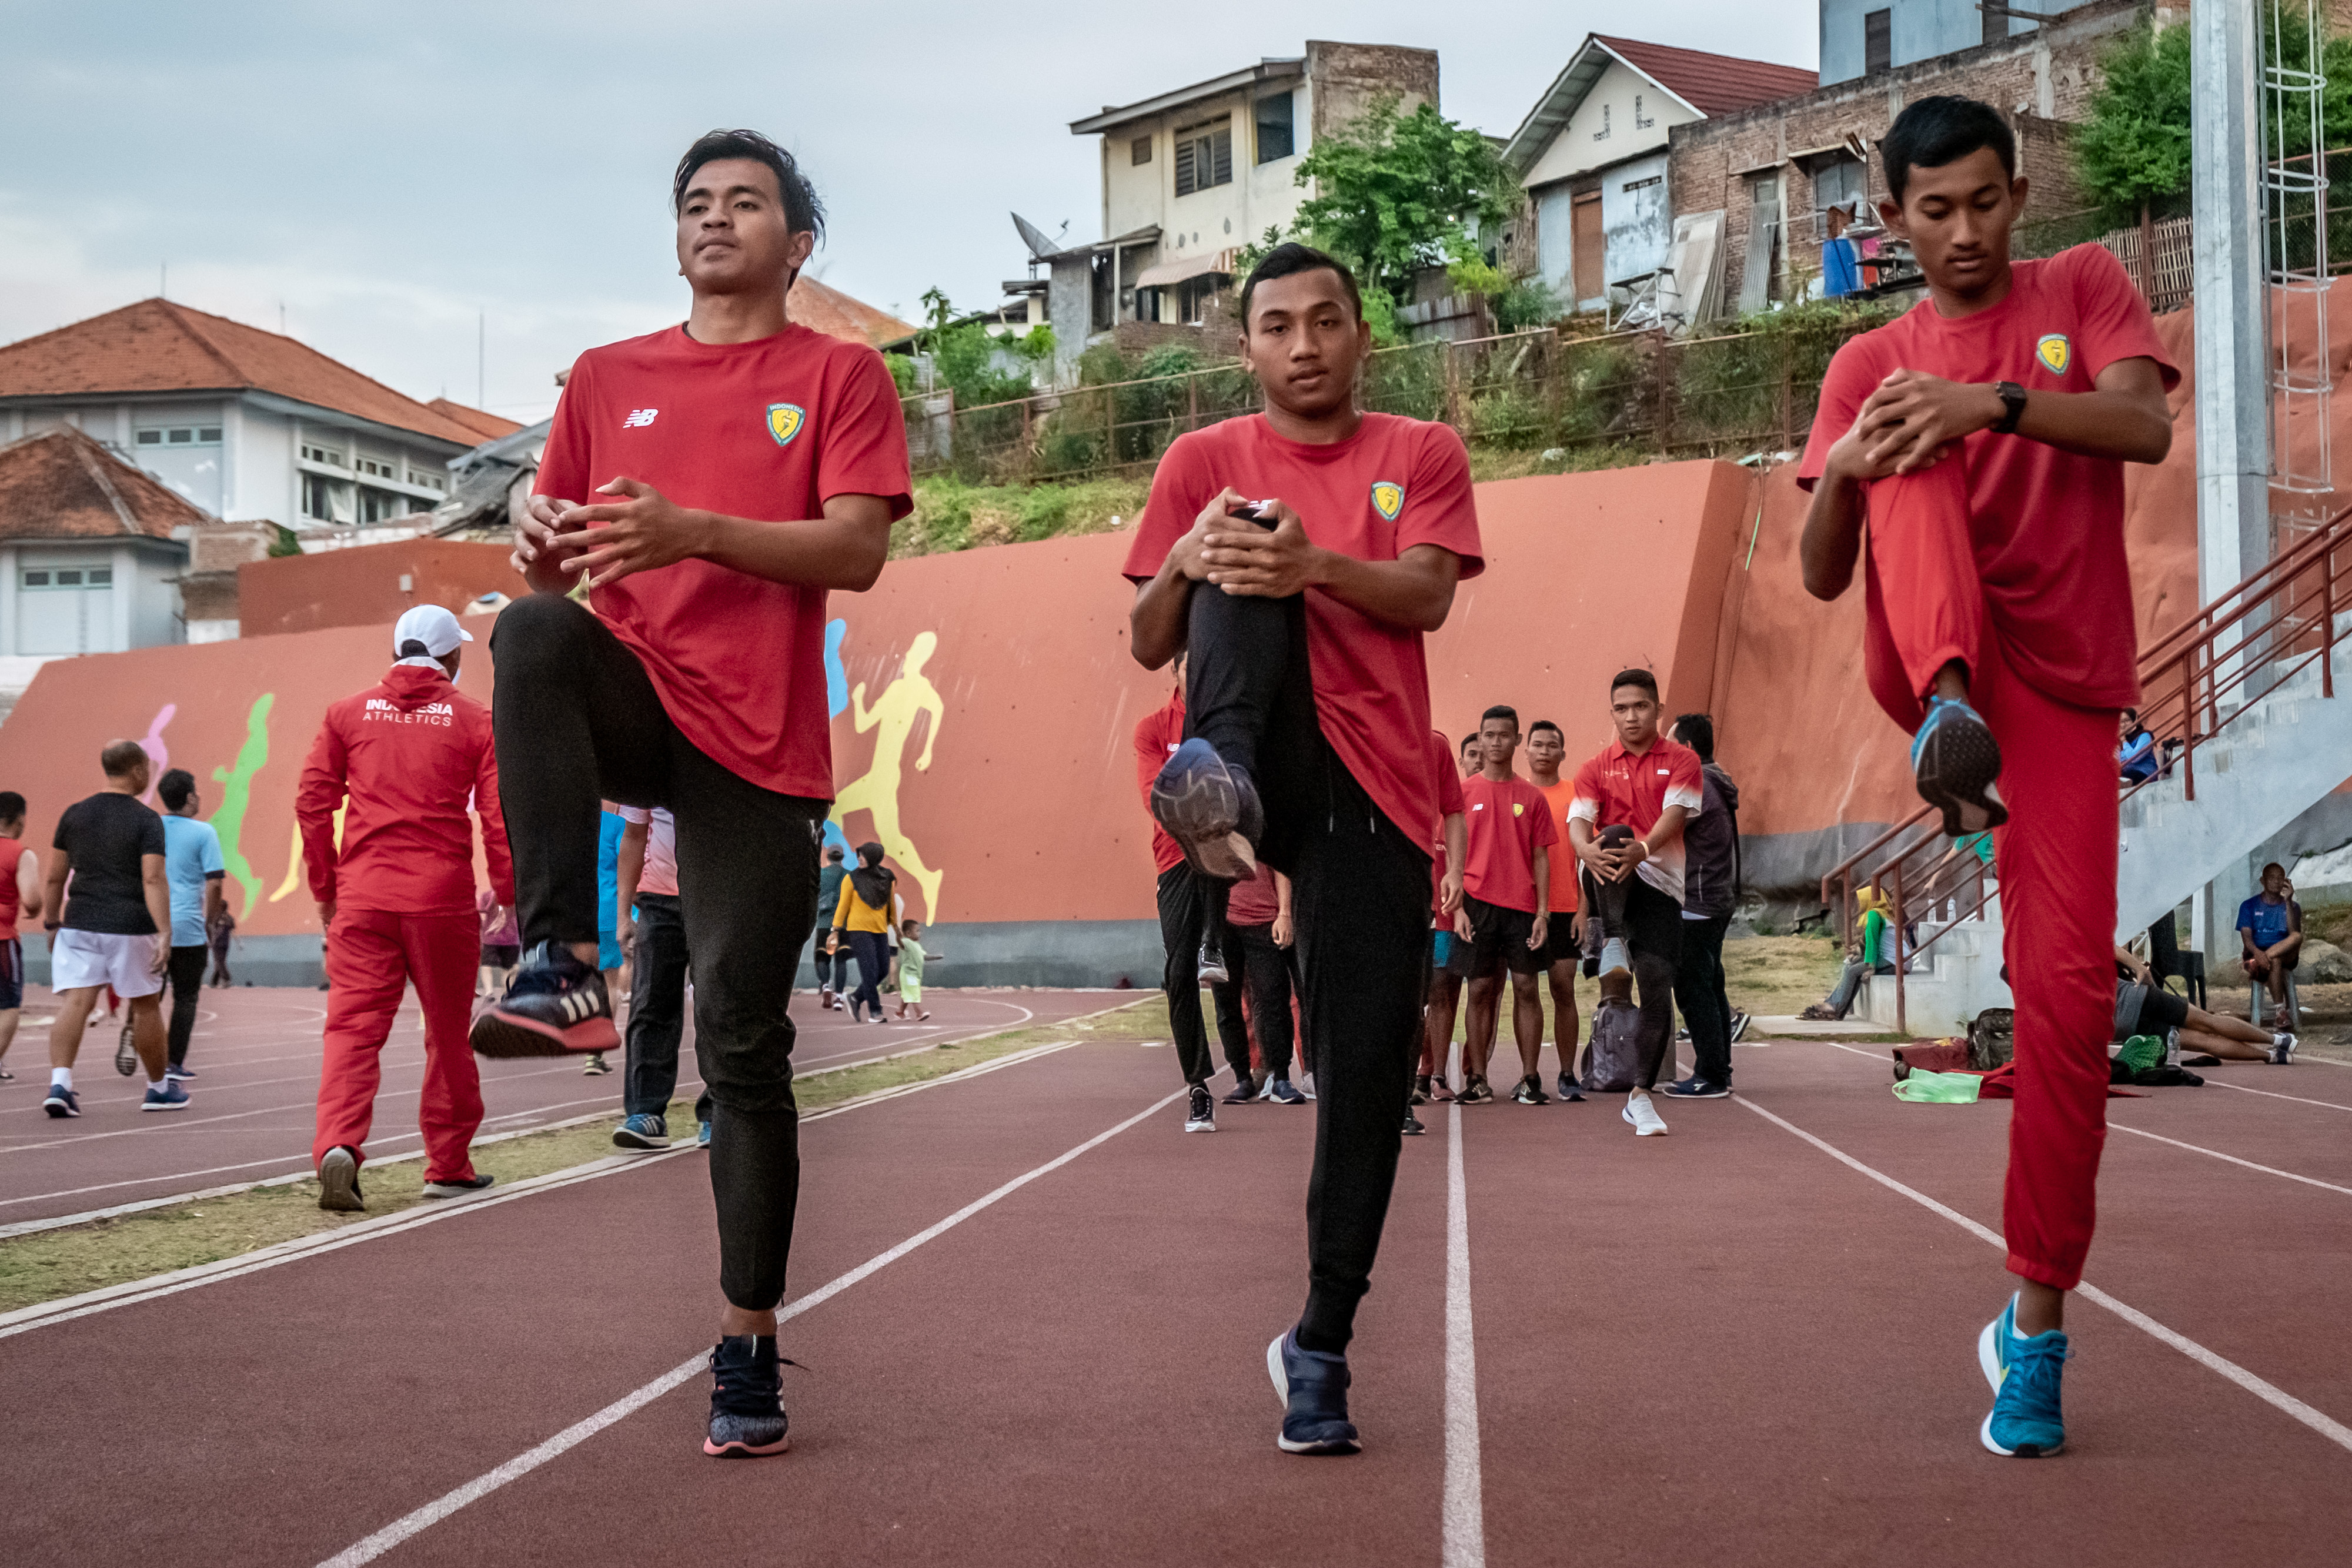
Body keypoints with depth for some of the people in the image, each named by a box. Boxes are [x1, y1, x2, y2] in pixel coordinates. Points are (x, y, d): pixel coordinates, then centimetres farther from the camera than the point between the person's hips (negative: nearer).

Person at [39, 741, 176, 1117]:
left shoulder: (74, 815, 7)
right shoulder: (147, 821, -6)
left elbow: (54, 878, 10)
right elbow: (153, 880, -16)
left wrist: (52, 923, 21)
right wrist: (165, 934, -19)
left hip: (79, 925, 3)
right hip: (130, 929, -3)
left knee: (74, 1002, -4)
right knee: (145, 1005, 11)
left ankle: (59, 1083, -22)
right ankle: (158, 1087, 24)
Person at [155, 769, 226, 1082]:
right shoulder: (203, 833, -5)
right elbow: (214, 882, -10)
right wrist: (209, 920, 3)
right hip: (187, 928, -3)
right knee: (185, 997, 7)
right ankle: (175, 1063, 6)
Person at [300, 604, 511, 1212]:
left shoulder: (346, 713, 8)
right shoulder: (475, 720, 2)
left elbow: (312, 802, 5)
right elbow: (499, 815, -2)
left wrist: (324, 887, 15)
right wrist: (510, 890, 8)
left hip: (362, 897, 1)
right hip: (443, 899, -1)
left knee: (353, 1026, -2)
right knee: (448, 1033, 11)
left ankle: (338, 1145, -24)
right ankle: (449, 1166, 19)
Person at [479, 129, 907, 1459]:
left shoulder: (840, 375, 6)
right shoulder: (609, 378, 17)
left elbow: (857, 552, -7)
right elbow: (556, 554, 18)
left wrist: (693, 529, -22)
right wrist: (543, 543, -8)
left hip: (760, 739, -2)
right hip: (630, 704, 2)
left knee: (743, 1048, -4)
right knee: (535, 631, -34)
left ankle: (749, 1351, 7)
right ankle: (565, 971, -37)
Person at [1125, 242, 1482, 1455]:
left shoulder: (1421, 454, 11)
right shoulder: (1206, 461, 11)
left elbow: (1425, 597, -7)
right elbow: (1148, 646, 8)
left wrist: (1312, 562, -26)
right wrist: (1185, 563, -15)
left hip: (1373, 786, 0)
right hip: (1263, 762, 0)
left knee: (1368, 1072, -5)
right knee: (1244, 564, -25)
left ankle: (1319, 1345, 8)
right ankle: (1218, 780, -49)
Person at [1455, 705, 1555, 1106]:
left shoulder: (1532, 797, 8)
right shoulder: (1463, 792, 5)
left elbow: (1540, 858, 8)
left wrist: (1543, 912, -1)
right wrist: (1458, 907, -6)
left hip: (1522, 906, 1)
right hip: (1477, 904, -1)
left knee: (1526, 988, -1)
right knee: (1481, 989, 0)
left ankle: (1530, 1079, 2)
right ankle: (1476, 1079, 5)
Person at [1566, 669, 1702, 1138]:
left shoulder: (1681, 761, 7)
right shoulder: (1596, 768, 11)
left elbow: (1674, 815, -10)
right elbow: (1578, 822, -3)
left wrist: (1642, 849, -32)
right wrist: (1588, 850, -28)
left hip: (1659, 884, 0)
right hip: (1609, 883, 0)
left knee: (1658, 990, -6)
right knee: (1615, 834, -34)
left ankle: (1640, 1096, 6)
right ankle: (1613, 944, -34)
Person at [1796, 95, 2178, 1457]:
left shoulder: (2085, 288, 9)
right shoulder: (1873, 365, 12)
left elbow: (2146, 428, -10)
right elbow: (1822, 575, 6)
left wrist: (1996, 400, -26)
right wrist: (1841, 471, -15)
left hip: (2066, 681, -1)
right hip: (1933, 663, 1)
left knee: (2071, 987, -12)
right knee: (1921, 460, -25)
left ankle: (2037, 1318, 0)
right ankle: (1947, 717, -50)